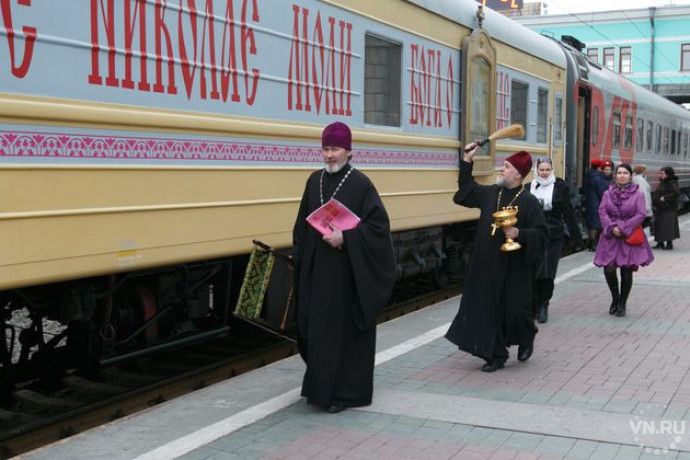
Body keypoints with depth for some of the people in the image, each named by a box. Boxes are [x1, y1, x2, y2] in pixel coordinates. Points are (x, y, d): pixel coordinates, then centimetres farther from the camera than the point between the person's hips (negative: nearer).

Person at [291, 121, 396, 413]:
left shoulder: (360, 184, -8)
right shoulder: (315, 181, 8)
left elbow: (379, 225, -12)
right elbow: (302, 225, 14)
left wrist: (345, 238, -21)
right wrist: (298, 258, 9)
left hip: (348, 273, -5)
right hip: (316, 270, 5)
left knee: (346, 330, 1)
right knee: (317, 329, 10)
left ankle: (347, 392, 13)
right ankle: (321, 386, 25)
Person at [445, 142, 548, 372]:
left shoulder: (529, 202, -9)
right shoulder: (490, 192, 7)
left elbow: (541, 233, -9)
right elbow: (467, 190, 23)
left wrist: (519, 234, -24)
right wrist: (467, 161, 16)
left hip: (514, 268, -5)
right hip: (487, 265, 5)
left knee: (515, 309, 3)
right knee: (489, 309, 4)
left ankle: (526, 339, 36)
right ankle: (496, 355, 15)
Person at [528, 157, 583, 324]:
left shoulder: (561, 187, 1)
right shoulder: (530, 187, 6)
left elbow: (569, 214, 2)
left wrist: (576, 238, 1)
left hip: (553, 237, -1)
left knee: (547, 274, -2)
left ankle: (543, 306, 14)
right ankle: (534, 306, 15)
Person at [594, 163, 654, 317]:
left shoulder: (637, 195, 0)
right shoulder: (608, 193, 6)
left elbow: (640, 215, -7)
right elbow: (602, 212, 0)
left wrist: (622, 228, -15)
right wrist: (612, 227, -16)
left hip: (630, 237, -2)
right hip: (611, 236, 2)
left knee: (626, 271, -1)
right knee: (609, 268, -5)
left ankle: (622, 304, 14)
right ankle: (615, 298, 20)